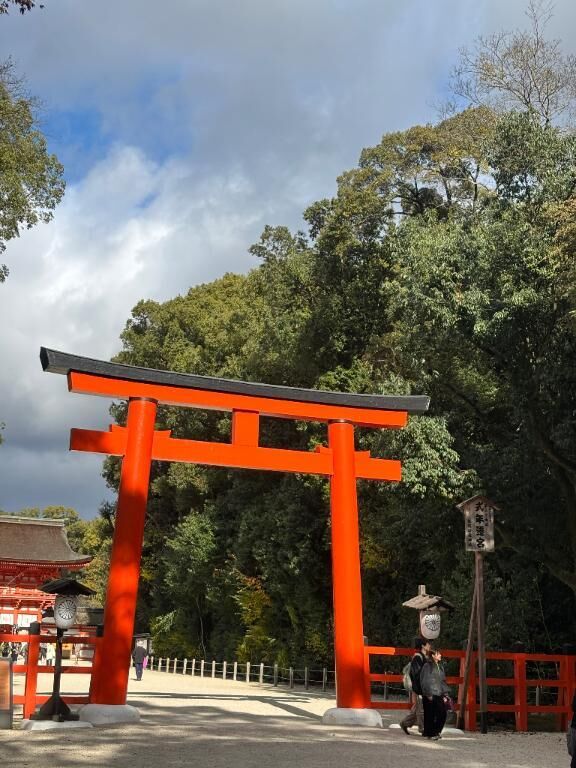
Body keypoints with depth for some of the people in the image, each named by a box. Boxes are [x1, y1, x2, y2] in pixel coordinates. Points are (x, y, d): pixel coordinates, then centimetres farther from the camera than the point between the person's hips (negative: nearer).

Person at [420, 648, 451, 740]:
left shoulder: (440, 667, 16)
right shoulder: (427, 666, -4)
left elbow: (443, 681, 18)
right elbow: (424, 681, -8)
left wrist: (445, 694, 10)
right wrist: (428, 694, -12)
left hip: (439, 694, 6)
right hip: (430, 695, -6)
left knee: (442, 713, -2)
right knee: (430, 715, -1)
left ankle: (436, 731, 15)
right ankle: (429, 733, 12)